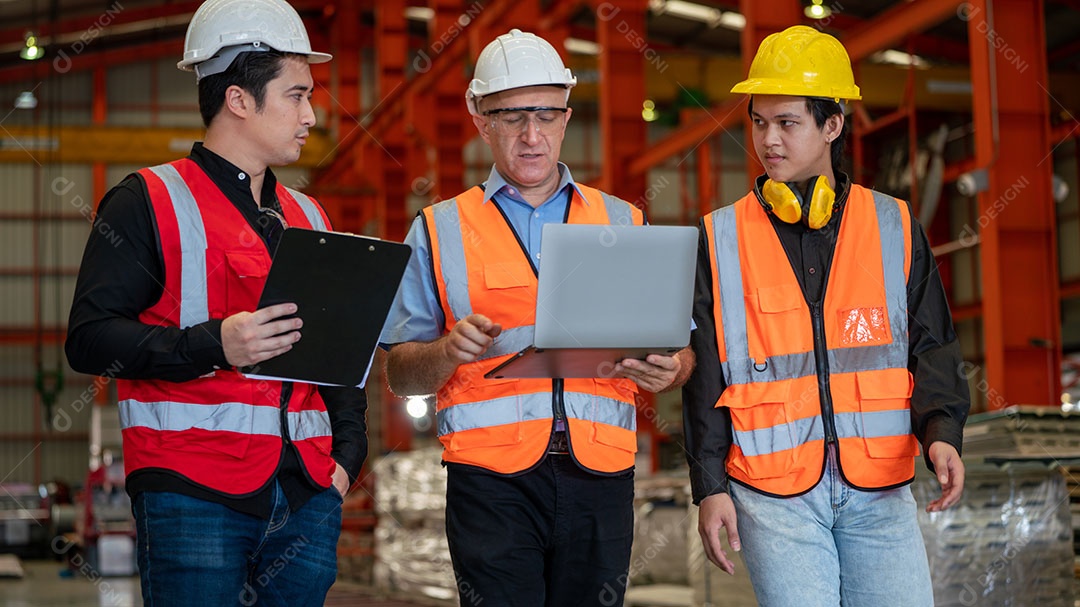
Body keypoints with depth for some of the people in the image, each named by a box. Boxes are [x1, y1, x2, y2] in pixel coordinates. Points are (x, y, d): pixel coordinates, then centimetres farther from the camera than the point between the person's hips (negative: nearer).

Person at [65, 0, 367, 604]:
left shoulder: (308, 217, 20)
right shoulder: (150, 201, 0)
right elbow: (90, 339, -8)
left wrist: (347, 452, 10)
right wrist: (214, 345, -21)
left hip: (307, 497, 6)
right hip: (193, 497, -6)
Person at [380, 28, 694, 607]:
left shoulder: (624, 223, 16)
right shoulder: (439, 230, 11)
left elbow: (680, 351, 13)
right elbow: (400, 373, 7)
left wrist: (666, 369, -9)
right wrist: (448, 352, -13)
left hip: (600, 473, 2)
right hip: (491, 477, -1)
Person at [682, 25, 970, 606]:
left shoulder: (894, 227, 7)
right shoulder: (721, 239, 5)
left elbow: (931, 345, 7)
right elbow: (704, 376, 5)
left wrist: (940, 429, -11)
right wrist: (709, 485, 0)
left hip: (880, 490, 1)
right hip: (773, 493, -1)